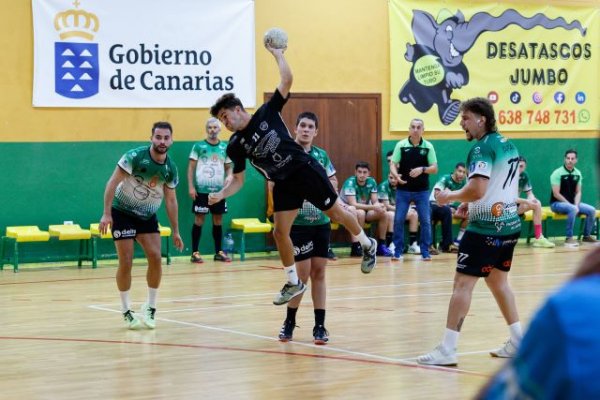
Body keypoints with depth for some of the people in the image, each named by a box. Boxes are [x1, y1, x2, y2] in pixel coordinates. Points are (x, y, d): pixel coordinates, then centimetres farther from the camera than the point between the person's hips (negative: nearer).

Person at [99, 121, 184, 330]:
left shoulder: (171, 168, -6)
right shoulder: (135, 156, -21)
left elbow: (170, 200, 6)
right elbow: (112, 183, -20)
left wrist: (175, 231, 7)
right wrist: (106, 213, -26)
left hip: (148, 216, 4)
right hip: (123, 213, -4)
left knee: (156, 258, -10)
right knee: (126, 262, -8)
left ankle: (150, 307, 6)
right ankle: (126, 311, 5)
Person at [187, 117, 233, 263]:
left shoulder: (225, 147, 7)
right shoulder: (198, 146, -3)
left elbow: (228, 167, 14)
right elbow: (191, 167, -1)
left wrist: (229, 176, -8)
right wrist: (191, 187, -9)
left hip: (219, 190, 4)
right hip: (202, 190, -4)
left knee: (218, 220, 9)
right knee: (199, 220, 0)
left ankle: (218, 252, 17)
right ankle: (195, 252, 5)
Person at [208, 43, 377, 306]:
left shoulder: (266, 113, -8)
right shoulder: (235, 146, -1)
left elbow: (286, 81, -12)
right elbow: (238, 180, 3)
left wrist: (277, 54, -11)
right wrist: (220, 195, -13)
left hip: (306, 171, -3)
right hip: (283, 185, 4)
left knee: (336, 213, 6)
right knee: (279, 232, -5)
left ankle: (368, 246, 31)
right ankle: (294, 283, 10)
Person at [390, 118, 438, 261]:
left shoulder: (428, 146, -1)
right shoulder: (401, 145, -2)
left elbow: (435, 168, 0)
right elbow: (393, 164, -1)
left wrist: (422, 169, -19)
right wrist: (396, 175, -22)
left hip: (422, 190, 0)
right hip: (403, 190, 0)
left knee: (425, 221, -1)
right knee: (398, 220, -1)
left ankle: (425, 252, 9)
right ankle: (397, 251, 10)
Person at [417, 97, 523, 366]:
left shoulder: (482, 148, -14)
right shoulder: (508, 145, 13)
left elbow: (477, 190, -25)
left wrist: (450, 196, -8)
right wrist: (471, 205, 19)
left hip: (486, 228, -9)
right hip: (509, 224, 9)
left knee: (463, 283, -7)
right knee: (498, 281, 21)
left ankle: (448, 349, -9)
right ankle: (517, 341, 24)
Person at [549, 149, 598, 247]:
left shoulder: (577, 173, 5)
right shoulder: (558, 173, -13)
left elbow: (578, 192, 7)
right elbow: (556, 194, -17)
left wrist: (576, 205, -12)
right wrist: (572, 206, -18)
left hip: (572, 203, 6)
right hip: (557, 203, -6)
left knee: (592, 210, -10)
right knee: (572, 209, -35)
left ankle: (587, 236, 6)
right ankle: (569, 238, -29)